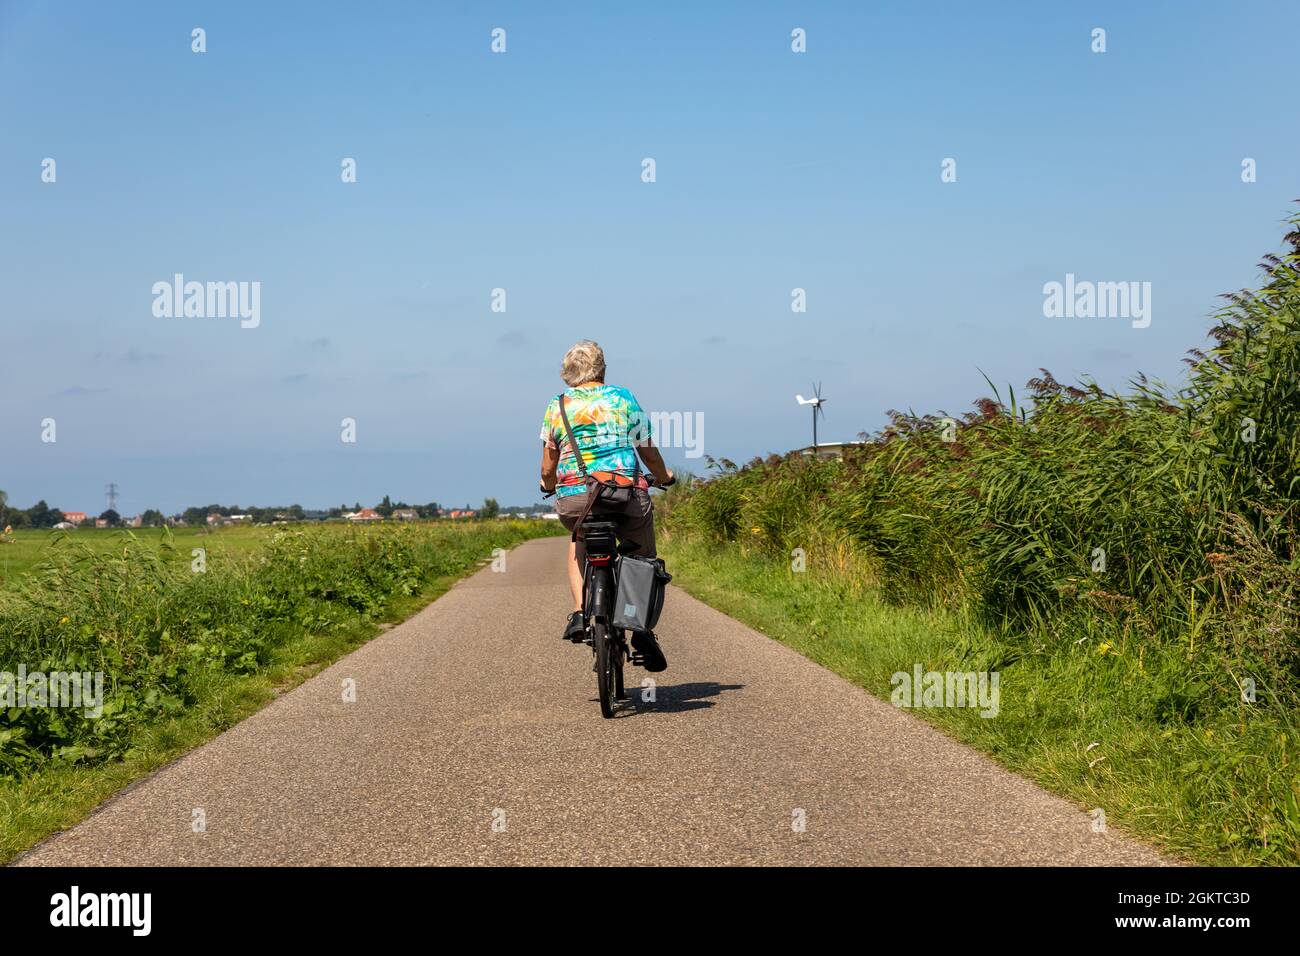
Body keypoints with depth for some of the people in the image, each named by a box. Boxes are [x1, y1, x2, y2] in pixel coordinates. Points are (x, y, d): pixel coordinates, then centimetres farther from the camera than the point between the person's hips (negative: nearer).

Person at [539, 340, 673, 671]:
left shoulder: (556, 406, 11)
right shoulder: (624, 399, 10)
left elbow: (548, 468, 12)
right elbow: (649, 454, 14)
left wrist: (548, 485, 35)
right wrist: (664, 477, 35)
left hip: (574, 497, 1)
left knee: (579, 543, 32)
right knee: (644, 556, 20)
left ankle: (579, 612, 13)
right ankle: (643, 628, 3)